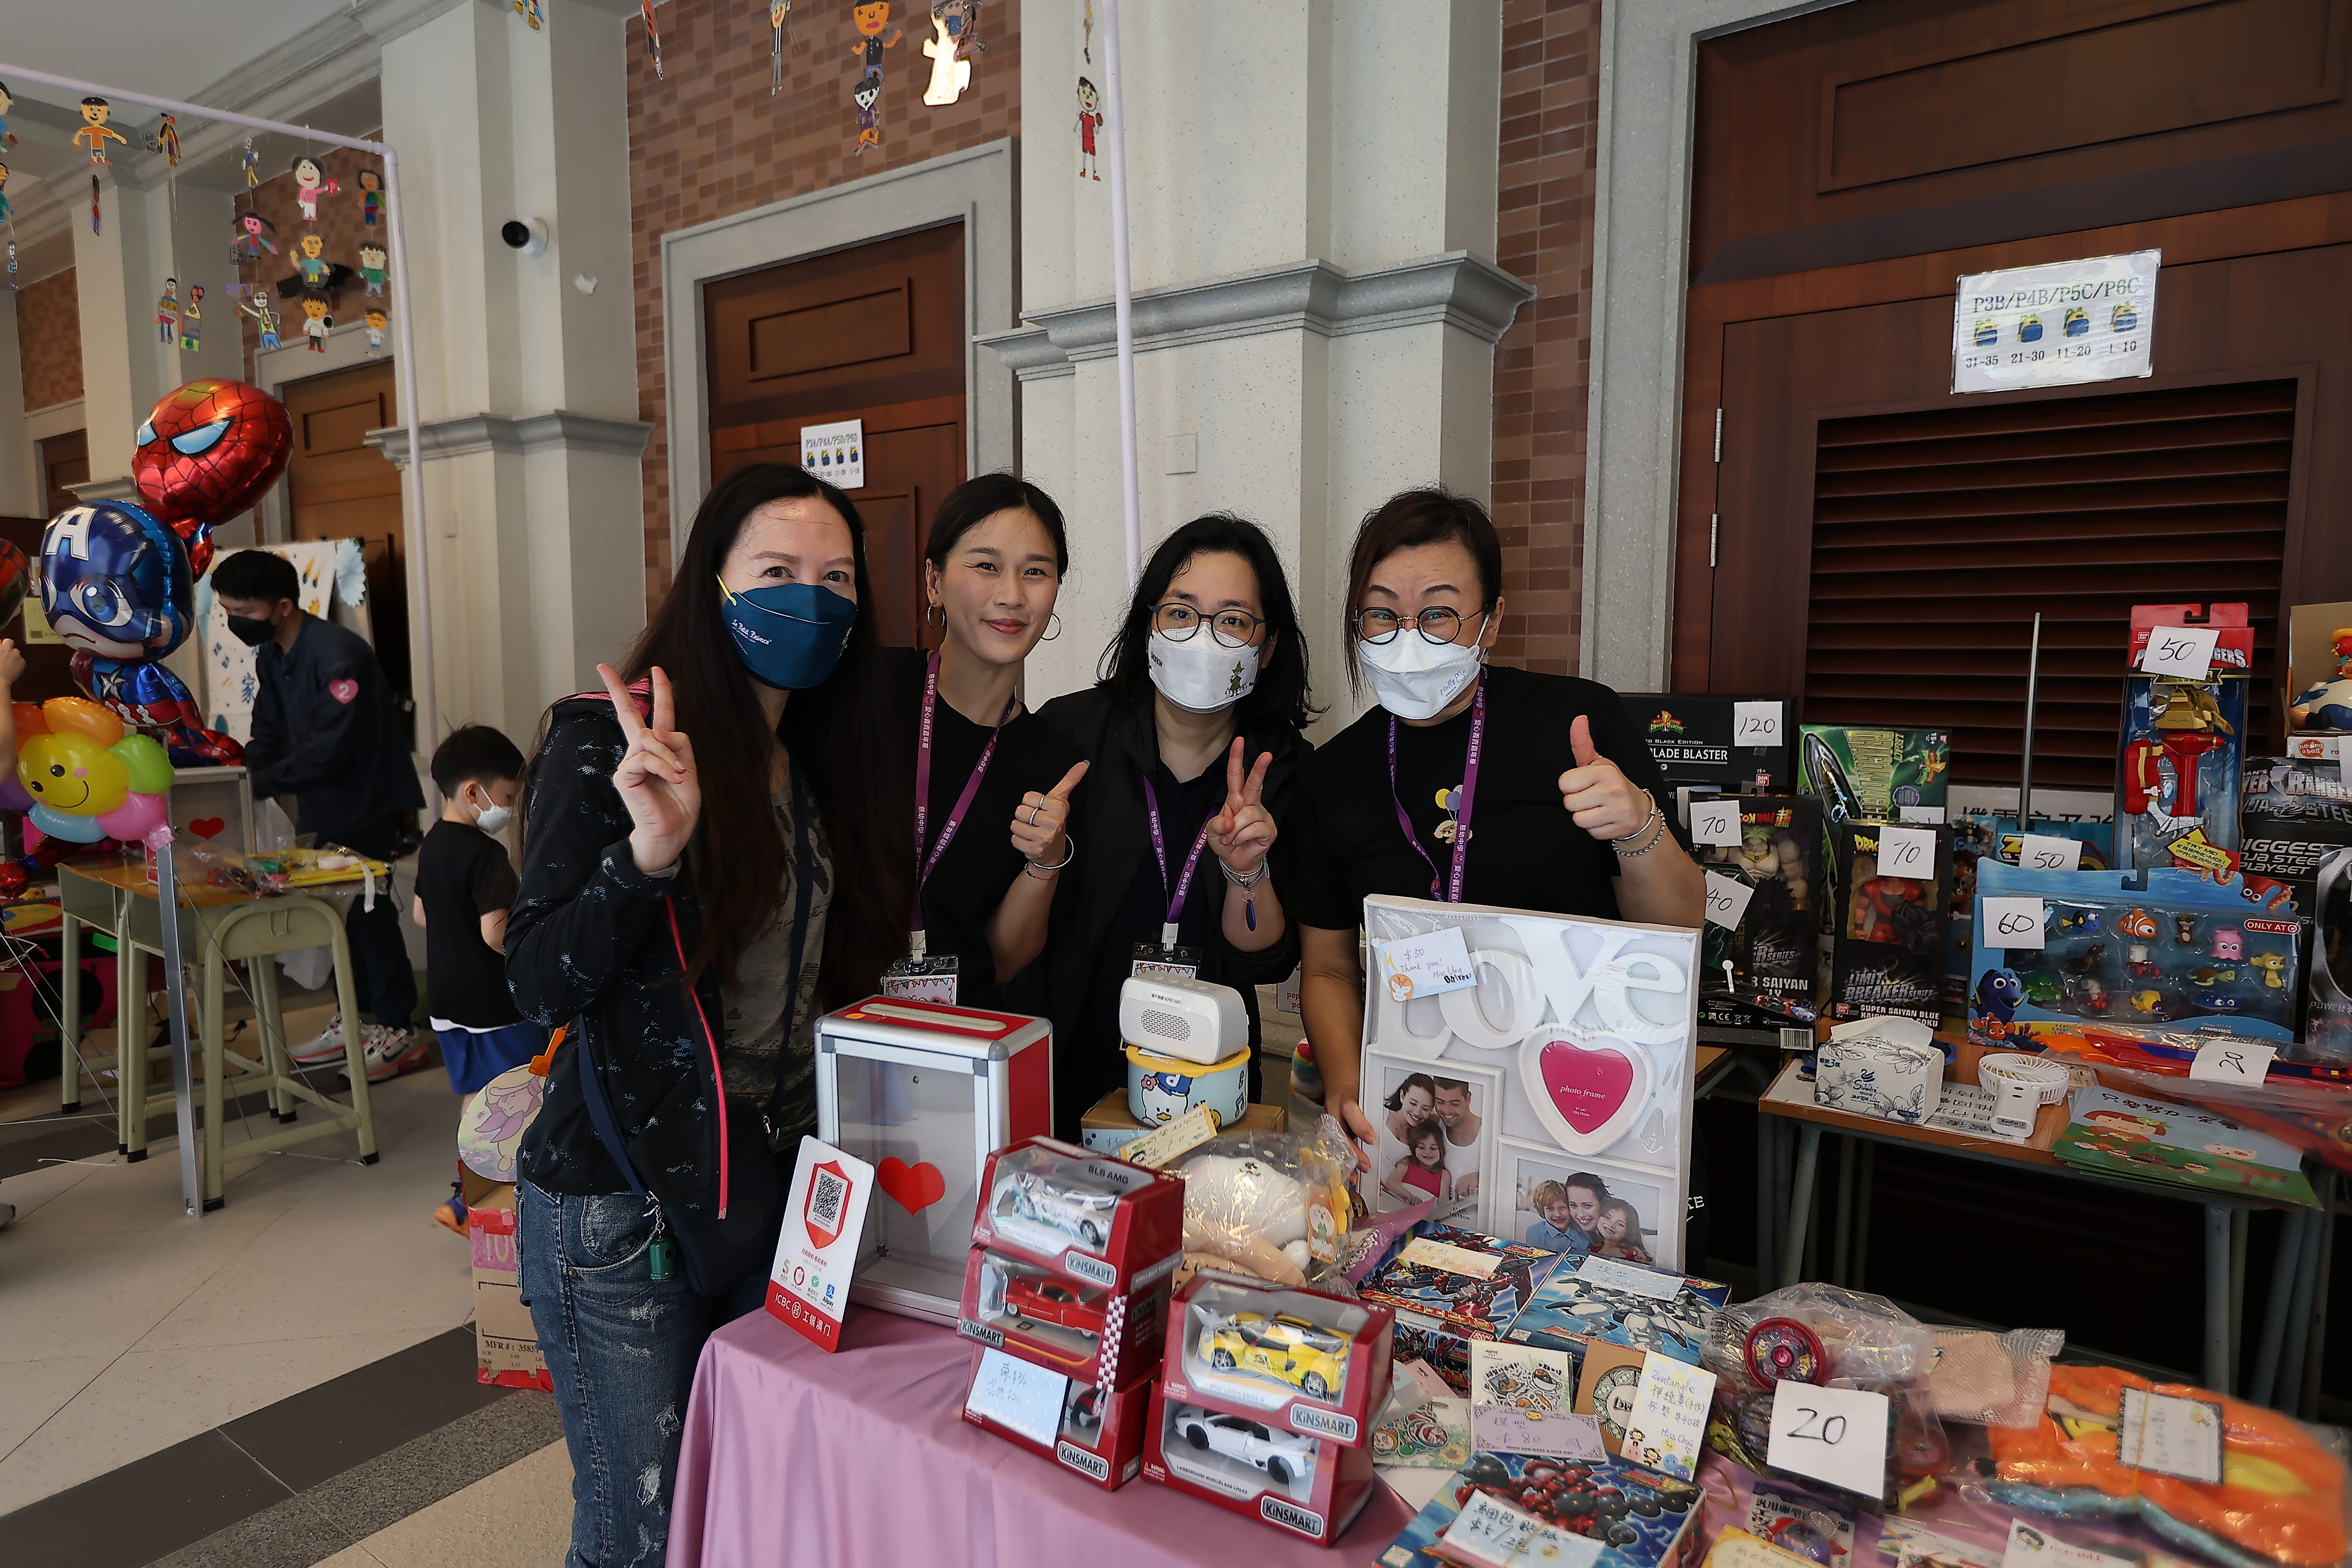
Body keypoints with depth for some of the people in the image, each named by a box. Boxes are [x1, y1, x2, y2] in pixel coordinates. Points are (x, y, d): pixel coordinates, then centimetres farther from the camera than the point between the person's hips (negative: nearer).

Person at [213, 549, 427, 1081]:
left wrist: (258, 783, -23)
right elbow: (268, 736, 8)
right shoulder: (270, 658, 9)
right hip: (328, 807, 9)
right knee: (342, 909, 13)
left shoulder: (337, 654, -21)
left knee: (367, 909, -6)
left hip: (370, 800, -9)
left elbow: (329, 749, -25)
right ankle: (355, 1018, 24)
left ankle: (398, 1032, 2)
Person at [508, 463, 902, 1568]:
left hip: (779, 1186, 6)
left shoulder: (820, 764, 8)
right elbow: (541, 986, -19)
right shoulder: (605, 742, -12)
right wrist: (650, 848, -32)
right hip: (624, 1203, -6)